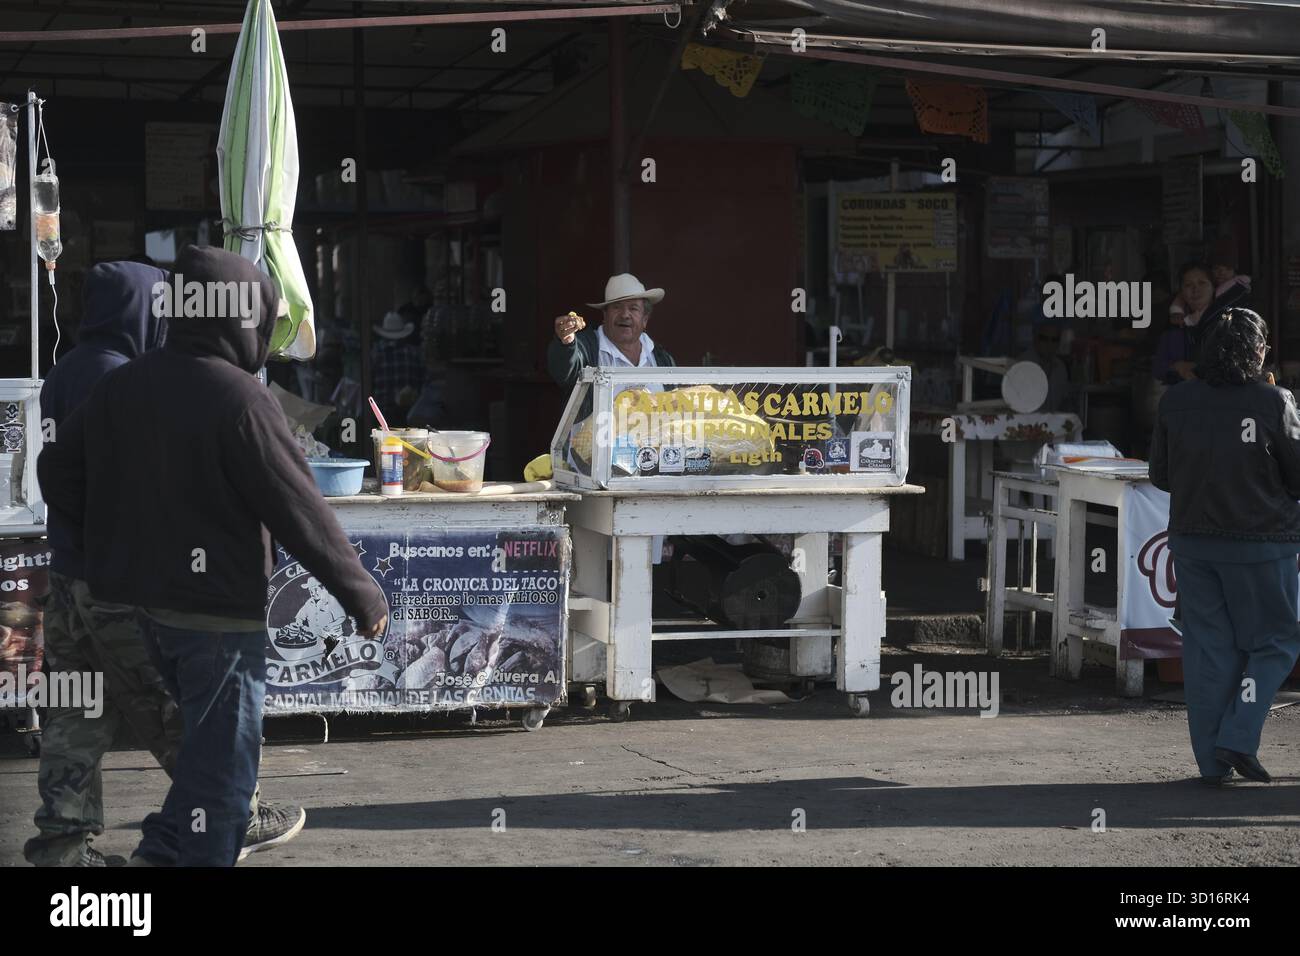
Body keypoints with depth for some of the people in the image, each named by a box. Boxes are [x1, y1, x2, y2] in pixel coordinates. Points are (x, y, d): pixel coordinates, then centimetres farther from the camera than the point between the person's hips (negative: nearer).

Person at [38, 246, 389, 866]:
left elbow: (58, 472, 13)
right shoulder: (239, 397, -18)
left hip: (147, 601, 7)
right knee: (222, 756, 3)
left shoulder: (119, 387, 4)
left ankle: (168, 844, 21)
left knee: (205, 734, 23)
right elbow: (300, 511, -17)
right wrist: (363, 597, -9)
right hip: (219, 610, -7)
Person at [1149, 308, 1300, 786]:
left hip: (1193, 540, 4)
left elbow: (1160, 476, 6)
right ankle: (1238, 739, -2)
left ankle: (1212, 759, 11)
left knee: (1208, 646, 11)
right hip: (1261, 541, -4)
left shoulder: (1174, 401, -2)